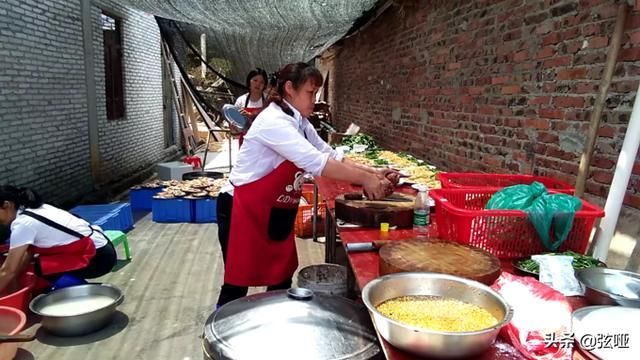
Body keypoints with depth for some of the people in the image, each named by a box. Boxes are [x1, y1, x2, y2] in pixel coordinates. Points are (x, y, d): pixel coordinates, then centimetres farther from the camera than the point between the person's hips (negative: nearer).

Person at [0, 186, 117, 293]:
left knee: (41, 267, -7)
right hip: (102, 249, 9)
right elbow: (29, 252, 14)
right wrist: (11, 284, 14)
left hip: (99, 256, -9)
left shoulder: (22, 224, -14)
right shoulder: (38, 209, 10)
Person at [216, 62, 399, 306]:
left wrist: (373, 173, -7)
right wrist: (365, 179, -27)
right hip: (245, 210, -9)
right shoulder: (274, 121, -22)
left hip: (276, 212, 9)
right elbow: (316, 162, -31)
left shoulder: (299, 122, 7)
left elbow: (330, 155, 5)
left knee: (282, 279, 13)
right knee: (238, 284, 2)